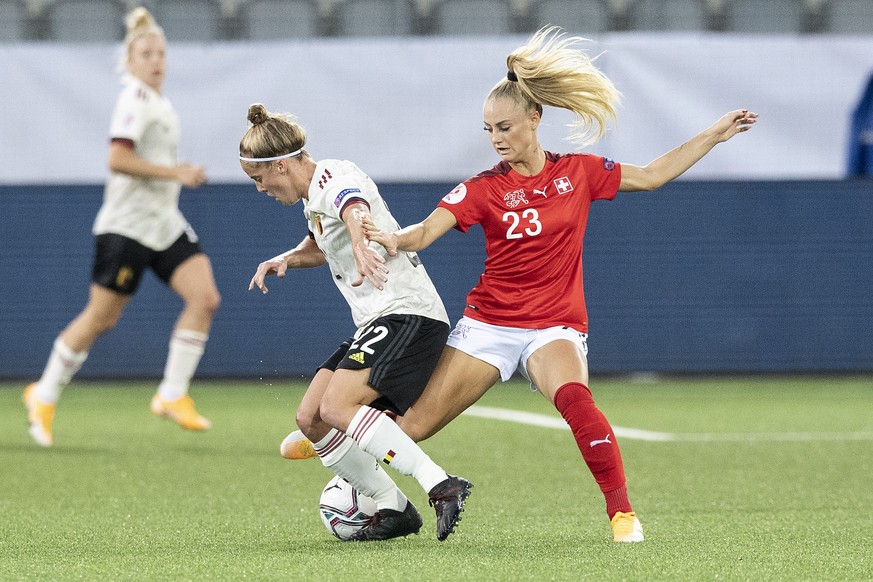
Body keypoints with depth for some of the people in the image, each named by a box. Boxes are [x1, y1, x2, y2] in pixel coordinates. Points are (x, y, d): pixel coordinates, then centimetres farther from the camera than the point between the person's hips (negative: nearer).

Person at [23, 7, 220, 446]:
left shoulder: (158, 103, 15)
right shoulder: (135, 99, -13)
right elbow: (117, 159, -25)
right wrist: (175, 172, -24)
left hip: (165, 225, 9)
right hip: (127, 226, -9)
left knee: (205, 297, -9)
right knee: (100, 318, -2)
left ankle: (172, 395, -4)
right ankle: (44, 397, 14)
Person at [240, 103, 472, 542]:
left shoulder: (335, 178, -12)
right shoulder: (313, 197, 18)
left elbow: (355, 210, -37)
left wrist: (360, 248, -60)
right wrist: (286, 260, 17)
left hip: (408, 314, -10)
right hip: (374, 323, 10)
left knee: (337, 407, -25)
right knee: (310, 419, 2)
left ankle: (441, 486, -28)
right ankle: (393, 510, 6)